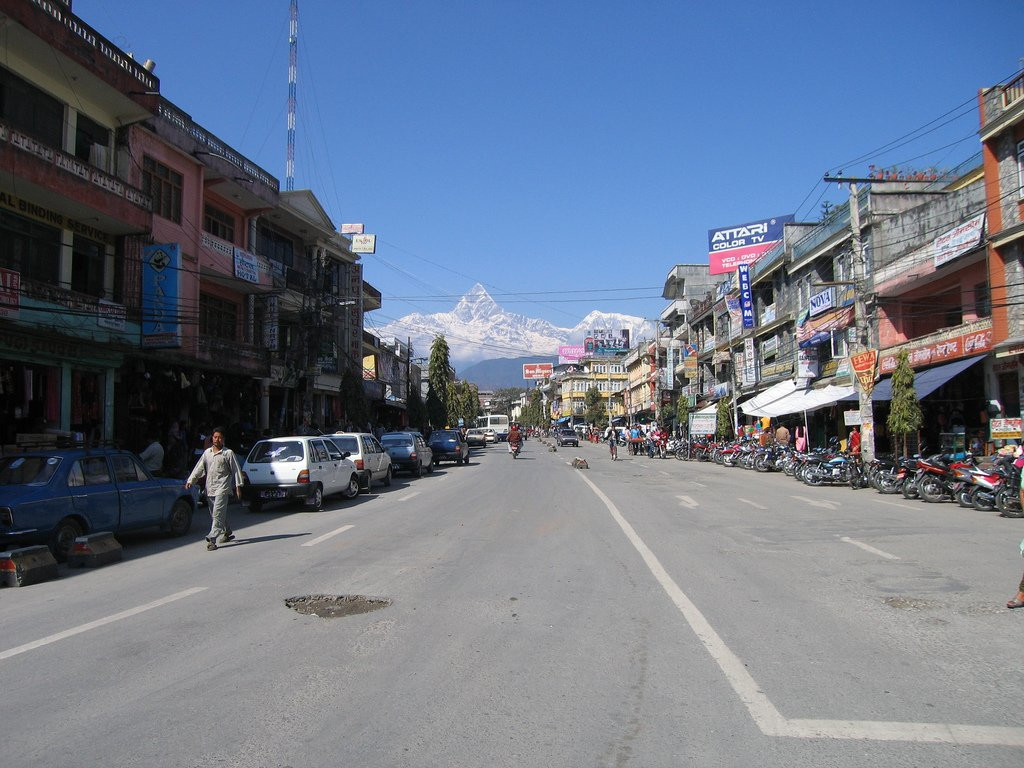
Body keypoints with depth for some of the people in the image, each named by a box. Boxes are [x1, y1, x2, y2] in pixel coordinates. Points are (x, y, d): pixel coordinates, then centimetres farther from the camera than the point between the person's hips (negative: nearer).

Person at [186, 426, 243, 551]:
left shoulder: (228, 453, -1)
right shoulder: (207, 452, 13)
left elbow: (236, 470, 0)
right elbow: (199, 468, 12)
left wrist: (238, 486, -4)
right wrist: (190, 480, 0)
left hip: (222, 487, -6)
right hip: (210, 488, 6)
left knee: (218, 513, -15)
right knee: (218, 514, 13)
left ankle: (212, 538, -22)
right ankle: (227, 533, 30)